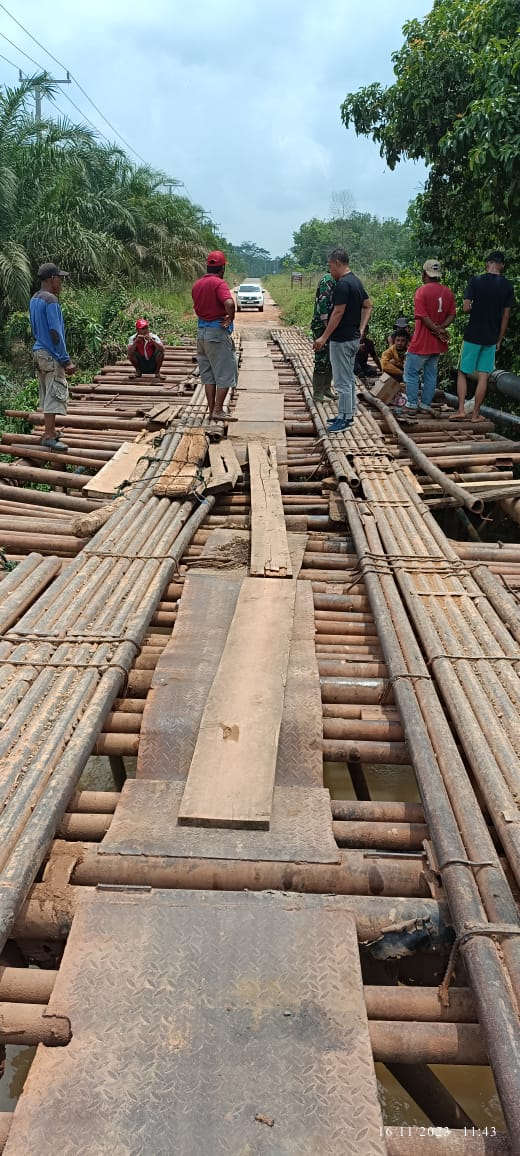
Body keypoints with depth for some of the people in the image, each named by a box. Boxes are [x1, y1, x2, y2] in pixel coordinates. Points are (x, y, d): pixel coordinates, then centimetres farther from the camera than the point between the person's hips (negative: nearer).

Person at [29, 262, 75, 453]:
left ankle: (50, 431, 22)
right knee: (55, 395, -7)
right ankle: (48, 436, -8)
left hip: (38, 352, 9)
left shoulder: (34, 299, 13)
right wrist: (66, 360, -18)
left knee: (46, 395, 14)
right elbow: (55, 333, -20)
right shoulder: (50, 300, -16)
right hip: (51, 355, -9)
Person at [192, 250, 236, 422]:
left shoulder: (197, 284, 9)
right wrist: (230, 318, -15)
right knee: (225, 373, 1)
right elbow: (229, 303, -31)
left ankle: (211, 410, 15)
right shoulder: (219, 283, -15)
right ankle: (217, 411, 0)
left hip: (201, 331, 8)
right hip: (217, 331, -7)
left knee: (208, 374, 12)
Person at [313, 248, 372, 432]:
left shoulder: (342, 284, -19)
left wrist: (324, 337, -19)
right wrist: (361, 328, 13)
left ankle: (344, 419, 2)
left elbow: (338, 313, -22)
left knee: (342, 381, -4)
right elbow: (368, 306, 17)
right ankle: (348, 414, 24)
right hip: (354, 338, 10)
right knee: (349, 378, 16)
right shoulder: (356, 281, 11)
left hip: (341, 340, -10)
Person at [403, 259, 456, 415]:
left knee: (411, 373, 6)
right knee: (431, 375, 12)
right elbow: (452, 315, 3)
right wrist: (441, 328, -9)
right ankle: (425, 406, 16)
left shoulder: (422, 290, -14)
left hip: (422, 342, -6)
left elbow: (422, 316, -20)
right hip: (437, 343, 6)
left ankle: (412, 405, 6)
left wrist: (437, 330, -13)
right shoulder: (448, 292, 6)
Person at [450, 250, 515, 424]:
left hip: (473, 335, -2)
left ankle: (461, 409, -1)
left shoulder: (476, 281, -7)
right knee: (483, 376, 6)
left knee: (462, 372, 9)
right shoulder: (508, 286, 1)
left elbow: (465, 308, -11)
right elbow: (506, 316, 2)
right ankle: (476, 414, 9)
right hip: (491, 337, 2)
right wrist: (500, 340, 10)